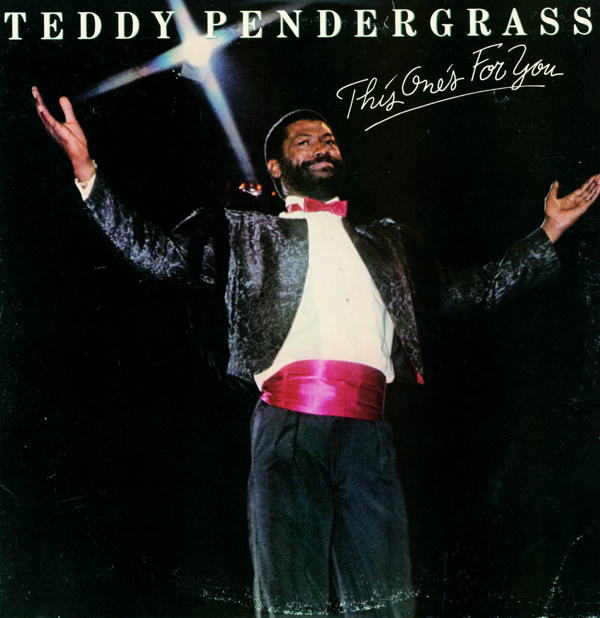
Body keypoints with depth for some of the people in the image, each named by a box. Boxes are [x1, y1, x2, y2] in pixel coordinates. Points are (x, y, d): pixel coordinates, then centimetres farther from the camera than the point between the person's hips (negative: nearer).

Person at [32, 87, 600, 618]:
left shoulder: (387, 240, 27)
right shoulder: (244, 233, 18)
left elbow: (466, 291, 28)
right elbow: (153, 251, 9)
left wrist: (550, 231, 26)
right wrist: (85, 169, 1)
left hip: (367, 434, 3)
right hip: (288, 427, -2)